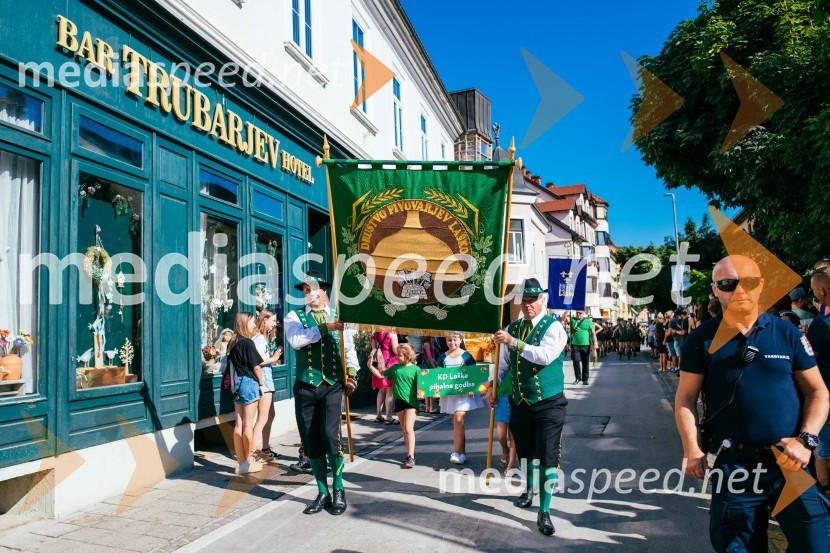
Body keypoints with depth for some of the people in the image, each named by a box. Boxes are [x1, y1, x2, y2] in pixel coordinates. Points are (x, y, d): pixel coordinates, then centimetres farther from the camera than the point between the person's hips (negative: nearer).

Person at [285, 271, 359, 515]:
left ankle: (338, 489, 6)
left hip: (332, 385, -1)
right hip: (305, 386, 1)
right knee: (311, 440, 6)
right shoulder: (295, 317, 6)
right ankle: (323, 493, 21)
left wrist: (351, 373, -1)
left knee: (330, 434, -14)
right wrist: (324, 328, -21)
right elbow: (295, 340, -15)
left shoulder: (338, 315, 9)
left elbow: (349, 349, 12)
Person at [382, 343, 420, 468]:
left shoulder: (415, 369, -6)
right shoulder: (395, 367, 7)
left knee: (409, 429, -12)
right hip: (399, 401, 5)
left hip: (411, 402, -5)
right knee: (404, 430, 11)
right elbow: (382, 375, 12)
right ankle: (410, 453, 23)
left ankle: (411, 457, -9)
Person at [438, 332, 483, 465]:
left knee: (459, 420, -16)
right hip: (448, 393, 4)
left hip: (463, 393, -4)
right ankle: (462, 453, 16)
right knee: (456, 423, 9)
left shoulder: (466, 356, -2)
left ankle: (457, 452, -15)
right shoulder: (443, 358, 8)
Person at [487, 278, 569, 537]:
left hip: (549, 403, -5)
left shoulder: (554, 327, -11)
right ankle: (530, 490, 47)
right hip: (520, 402, 5)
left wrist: (514, 342, -30)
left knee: (548, 456, -5)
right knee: (525, 451, 21)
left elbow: (545, 355, -29)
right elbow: (503, 362, 15)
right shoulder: (512, 328, 6)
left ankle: (544, 512, 6)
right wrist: (493, 387, 6)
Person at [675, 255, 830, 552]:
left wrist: (805, 439, -8)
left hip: (791, 463, 1)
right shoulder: (703, 339, -2)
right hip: (732, 465, -1)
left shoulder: (787, 333, 2)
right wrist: (692, 449, -10)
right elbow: (685, 398, 1)